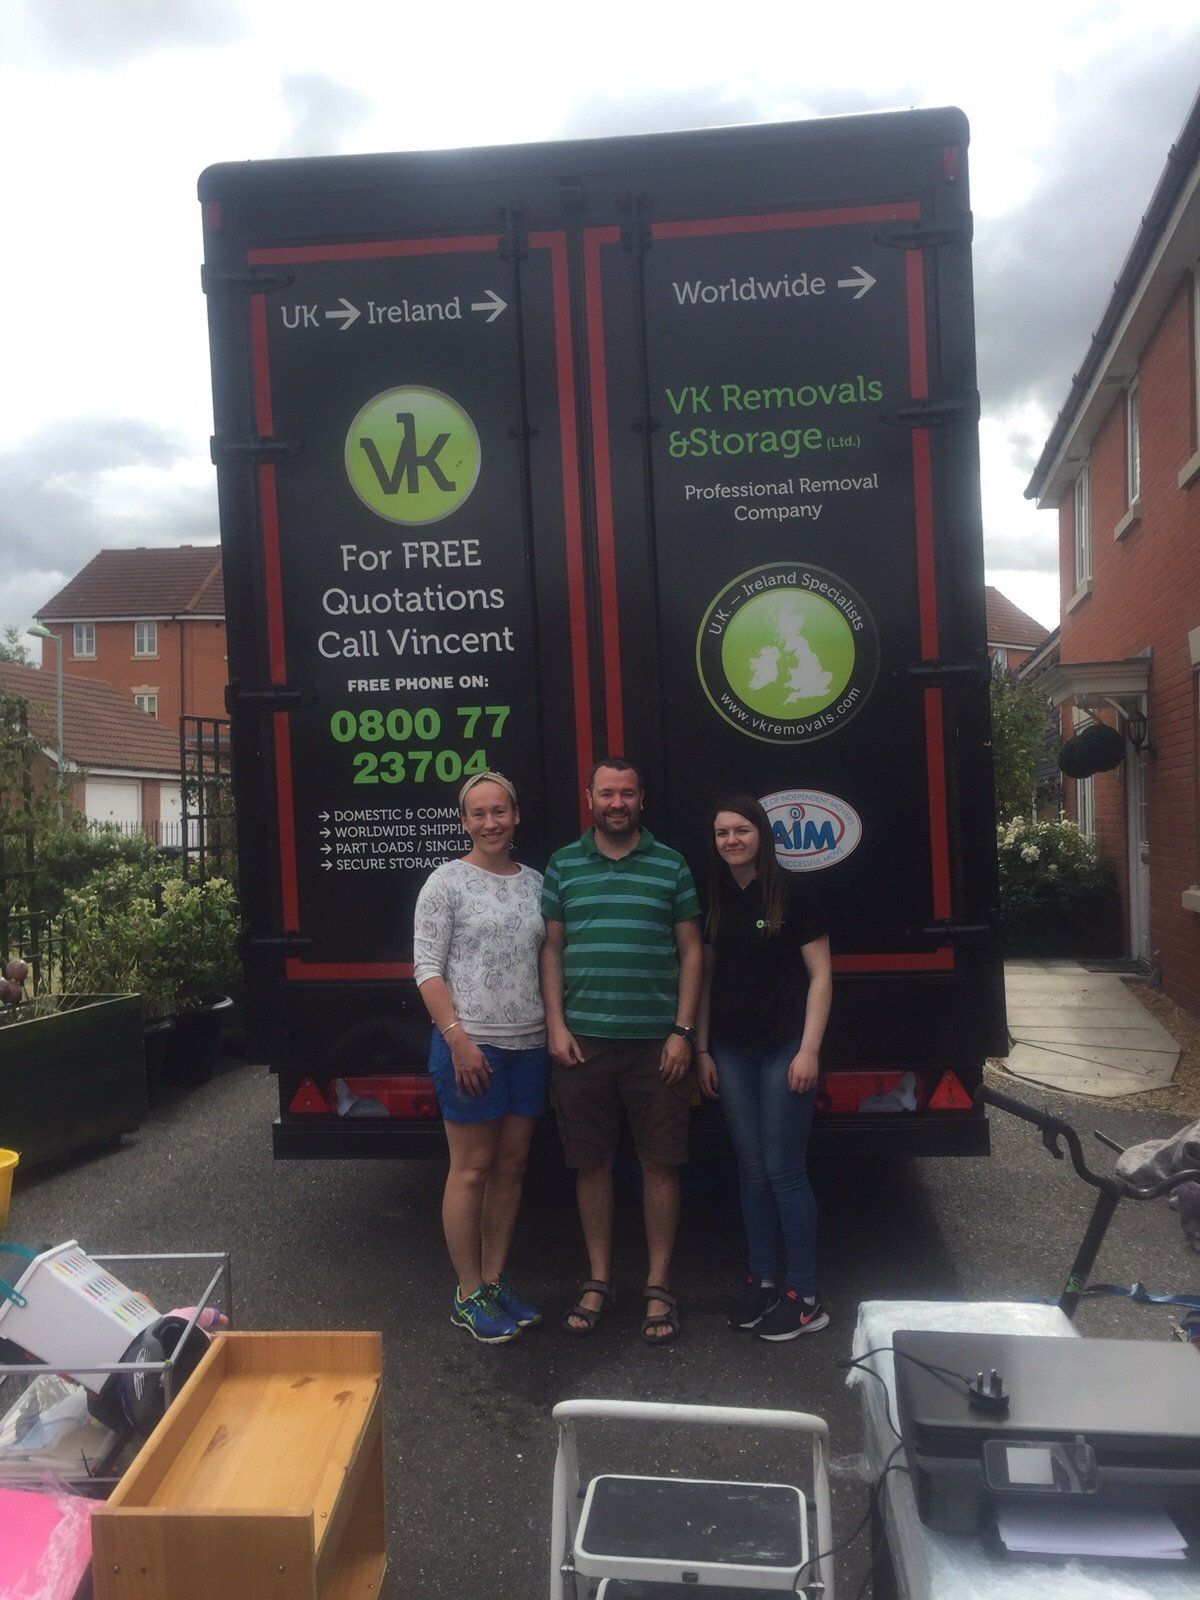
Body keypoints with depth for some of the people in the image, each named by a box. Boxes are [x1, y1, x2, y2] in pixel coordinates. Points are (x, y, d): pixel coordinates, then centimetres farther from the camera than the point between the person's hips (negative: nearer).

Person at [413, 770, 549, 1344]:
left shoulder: (534, 882, 10)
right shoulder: (447, 882, -5)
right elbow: (427, 969, -8)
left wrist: (555, 1029, 7)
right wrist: (458, 1038, -16)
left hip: (530, 1045, 5)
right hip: (470, 1044, -5)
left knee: (511, 1166, 12)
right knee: (472, 1169, 1)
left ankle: (495, 1280, 25)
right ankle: (468, 1296, 15)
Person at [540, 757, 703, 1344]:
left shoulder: (670, 865, 4)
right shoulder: (563, 866, 7)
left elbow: (691, 952, 5)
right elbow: (551, 950, 8)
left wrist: (683, 1031, -2)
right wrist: (556, 1025, -1)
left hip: (656, 1042, -1)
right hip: (582, 1041, 1)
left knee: (660, 1164, 6)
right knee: (591, 1163, 10)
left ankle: (658, 1284, 22)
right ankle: (598, 1278, 27)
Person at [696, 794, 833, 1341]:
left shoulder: (793, 891, -7)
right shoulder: (714, 899, 6)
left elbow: (820, 974, -7)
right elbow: (706, 976, 11)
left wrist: (809, 1050, -12)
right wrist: (702, 1050, 8)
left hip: (784, 1049, -4)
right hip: (731, 1051, 5)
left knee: (783, 1169, -1)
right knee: (751, 1170, 11)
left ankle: (805, 1297, 11)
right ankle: (763, 1280, 24)